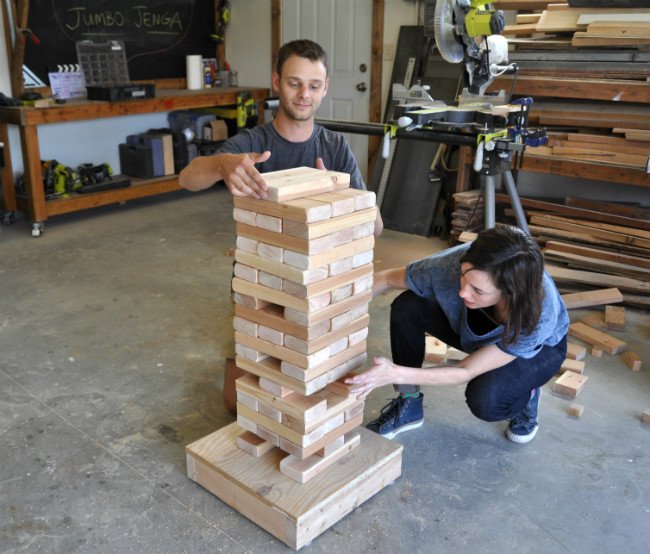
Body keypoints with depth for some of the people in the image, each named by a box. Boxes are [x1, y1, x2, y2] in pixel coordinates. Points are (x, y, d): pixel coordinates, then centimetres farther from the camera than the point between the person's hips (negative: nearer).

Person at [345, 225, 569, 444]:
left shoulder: (540, 317, -40)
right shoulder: (453, 264, -36)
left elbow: (466, 372, -32)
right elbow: (388, 279, -17)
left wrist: (396, 374, -43)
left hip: (541, 348, -3)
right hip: (474, 328, 4)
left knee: (484, 399, -34)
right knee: (407, 307, -24)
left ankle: (527, 397, 3)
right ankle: (408, 404, -3)